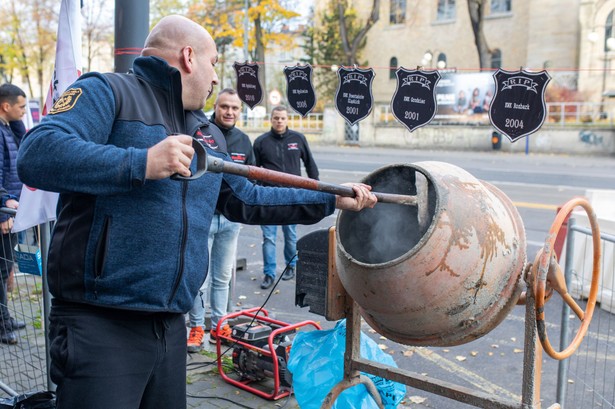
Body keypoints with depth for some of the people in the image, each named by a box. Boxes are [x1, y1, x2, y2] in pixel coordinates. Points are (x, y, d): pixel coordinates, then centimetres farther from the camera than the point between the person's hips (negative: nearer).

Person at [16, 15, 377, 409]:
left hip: (171, 327, 8)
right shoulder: (107, 92, -6)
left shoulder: (209, 134, 17)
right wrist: (144, 163, -26)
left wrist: (333, 200, 23)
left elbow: (248, 200, 23)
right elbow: (37, 155, -21)